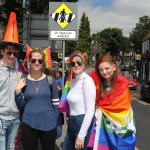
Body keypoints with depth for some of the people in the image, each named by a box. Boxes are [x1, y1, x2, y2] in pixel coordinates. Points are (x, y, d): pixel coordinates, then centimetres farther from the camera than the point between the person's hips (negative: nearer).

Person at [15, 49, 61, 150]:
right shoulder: (22, 81, 1)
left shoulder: (50, 80, -1)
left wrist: (56, 122, 2)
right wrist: (18, 91, -12)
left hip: (48, 125, 0)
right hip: (29, 125, 1)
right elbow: (20, 107, 2)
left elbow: (55, 104, 3)